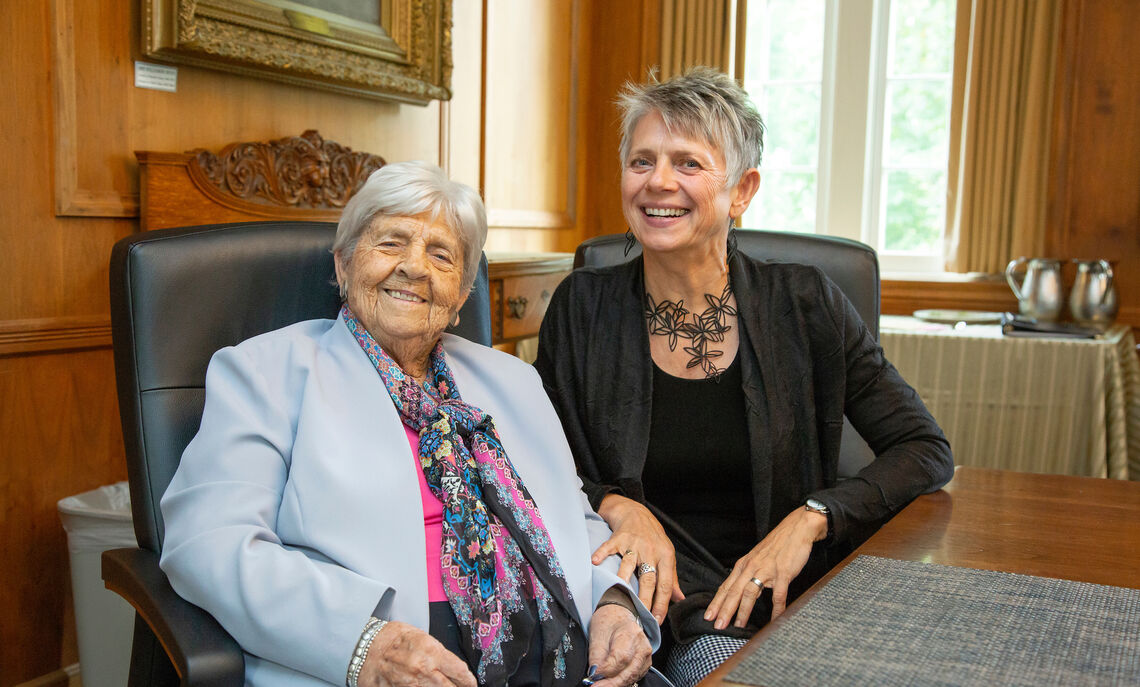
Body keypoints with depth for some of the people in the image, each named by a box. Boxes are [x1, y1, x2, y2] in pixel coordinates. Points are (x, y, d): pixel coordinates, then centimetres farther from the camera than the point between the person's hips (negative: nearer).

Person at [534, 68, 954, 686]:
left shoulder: (803, 305, 0)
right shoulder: (582, 308, 2)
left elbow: (926, 450, 2)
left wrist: (809, 520, -11)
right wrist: (618, 507, -12)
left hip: (794, 608, 2)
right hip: (668, 608, -1)